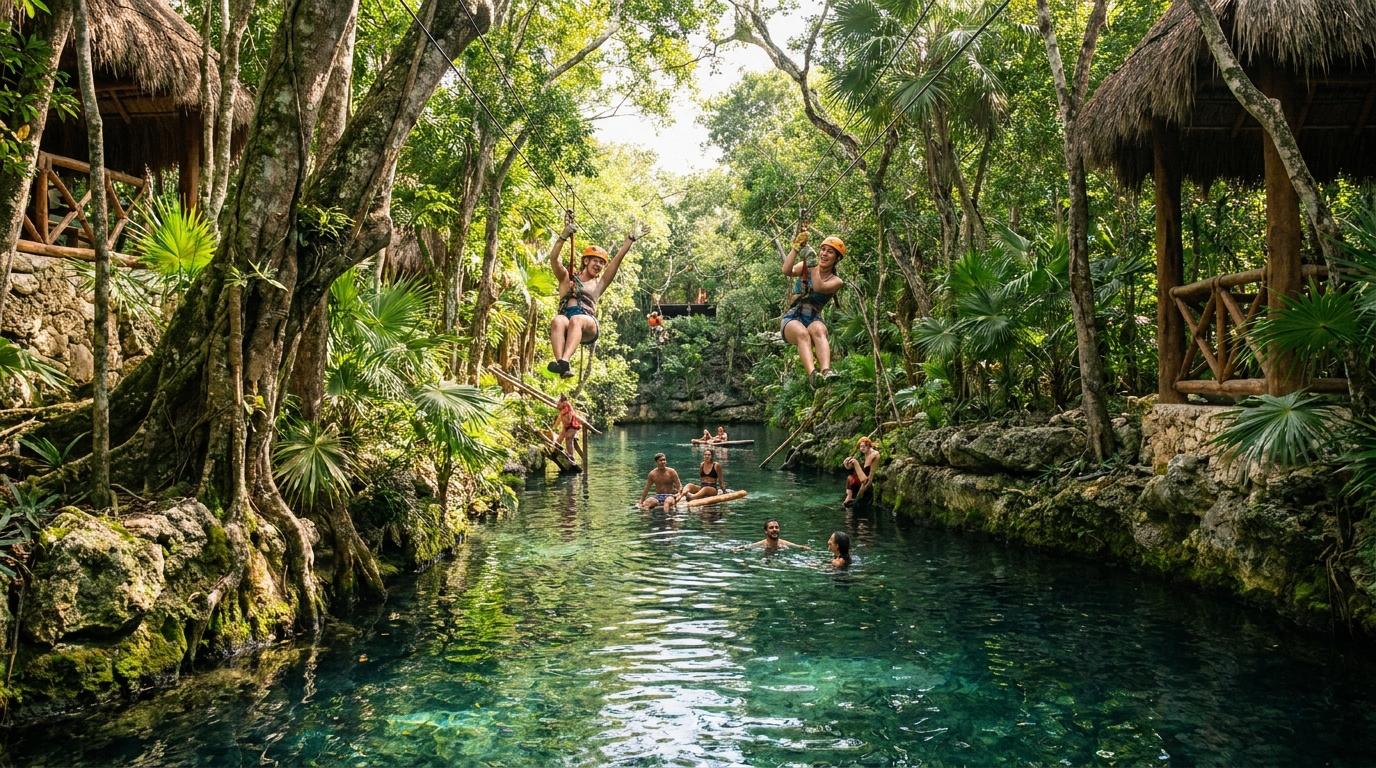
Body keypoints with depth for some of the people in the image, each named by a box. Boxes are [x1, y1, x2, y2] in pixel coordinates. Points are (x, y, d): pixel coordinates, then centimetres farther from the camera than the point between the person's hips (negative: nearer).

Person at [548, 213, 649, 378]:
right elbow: (554, 258, 8)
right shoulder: (567, 278, 25)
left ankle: (564, 361, -58)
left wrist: (630, 239, 11)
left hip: (588, 325, 0)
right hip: (566, 322, 0)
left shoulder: (599, 283, 26)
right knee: (557, 321, -36)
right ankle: (562, 366, -56)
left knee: (576, 320, -36)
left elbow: (616, 261, 18)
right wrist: (564, 236, -4)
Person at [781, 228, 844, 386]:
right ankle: (812, 374, -61)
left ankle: (826, 372, -61)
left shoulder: (836, 282, 7)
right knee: (802, 333, -37)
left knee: (818, 330, -38)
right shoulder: (805, 267, 10)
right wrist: (797, 247, -19)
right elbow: (787, 271, -13)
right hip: (792, 318, 0)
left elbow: (818, 288, -15)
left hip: (814, 320, 0)